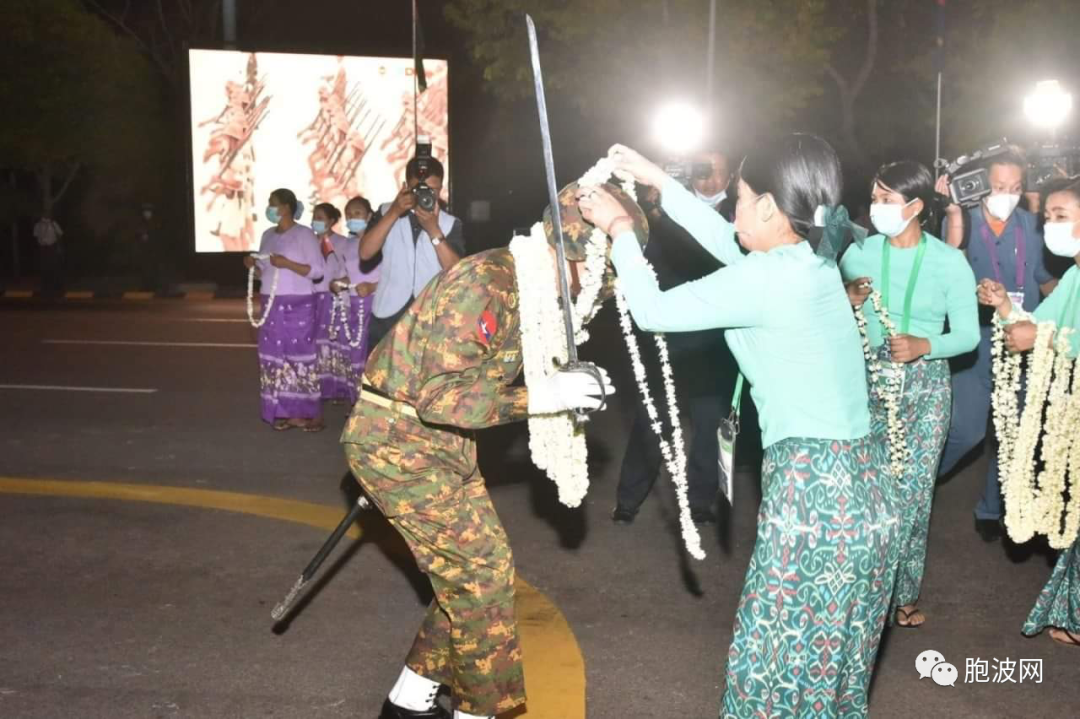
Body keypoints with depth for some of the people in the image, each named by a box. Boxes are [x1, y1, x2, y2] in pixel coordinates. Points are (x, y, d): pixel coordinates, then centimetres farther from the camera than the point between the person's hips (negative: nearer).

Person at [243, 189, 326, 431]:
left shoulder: (304, 234, -5)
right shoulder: (268, 235, 14)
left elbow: (319, 270, -10)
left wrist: (287, 264, -18)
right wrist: (254, 266, -2)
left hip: (298, 304, -6)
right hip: (272, 304, 6)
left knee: (301, 355, -7)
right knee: (275, 356, 2)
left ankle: (312, 413, -2)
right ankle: (288, 412, 6)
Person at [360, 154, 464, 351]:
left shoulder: (450, 224, 7)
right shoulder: (387, 213, 9)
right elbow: (365, 253, -6)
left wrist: (433, 230, -16)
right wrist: (394, 213, -13)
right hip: (388, 316, 1)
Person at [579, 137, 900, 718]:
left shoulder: (766, 277, -16)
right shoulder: (809, 260, 9)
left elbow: (652, 311, -8)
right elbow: (727, 243, 26)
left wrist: (620, 229, 5)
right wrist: (658, 182, 27)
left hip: (816, 486, -9)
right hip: (856, 480, 9)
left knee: (781, 666, 4)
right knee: (828, 659, 21)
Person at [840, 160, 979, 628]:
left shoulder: (950, 262, -5)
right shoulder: (860, 253, 1)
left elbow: (968, 334, -6)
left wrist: (924, 345, -23)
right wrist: (848, 300, -16)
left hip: (925, 384, -1)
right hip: (867, 378, 1)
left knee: (912, 488, 1)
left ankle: (904, 591, 19)